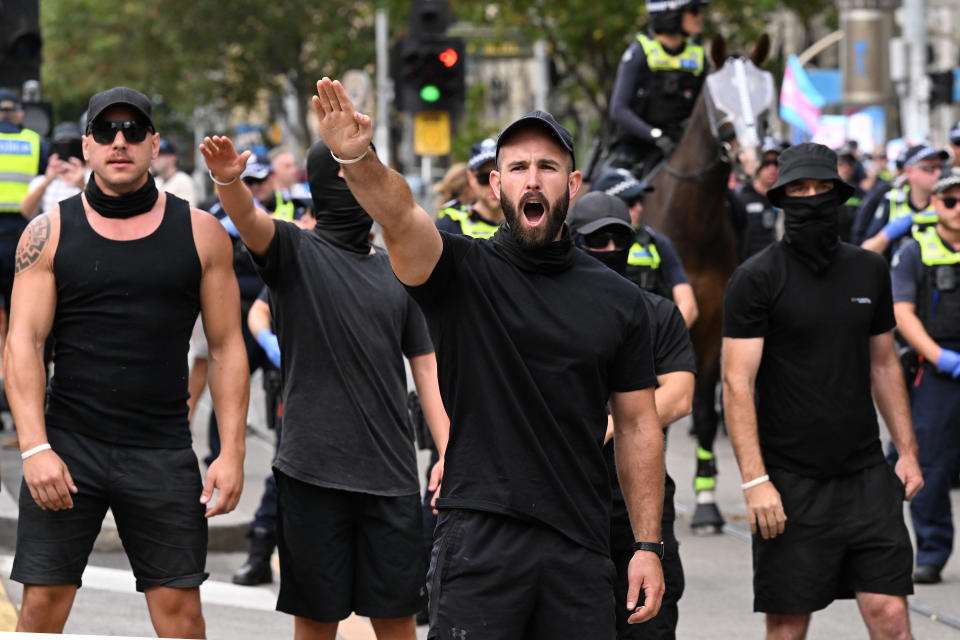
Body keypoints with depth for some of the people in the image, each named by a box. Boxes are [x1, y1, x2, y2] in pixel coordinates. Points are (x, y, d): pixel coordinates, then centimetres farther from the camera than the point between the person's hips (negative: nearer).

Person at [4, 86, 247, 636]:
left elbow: (227, 348, 6)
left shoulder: (201, 234, 5)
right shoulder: (50, 233, 4)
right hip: (67, 445, 0)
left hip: (164, 452, 0)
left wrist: (233, 452, -2)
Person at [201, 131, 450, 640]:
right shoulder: (295, 252, 2)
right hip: (313, 468, -3)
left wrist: (447, 454, 4)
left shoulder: (398, 272, 14)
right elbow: (248, 218, -20)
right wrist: (228, 179, -43)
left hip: (390, 471, 3)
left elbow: (425, 365, 15)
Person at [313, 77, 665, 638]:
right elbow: (401, 218, -19)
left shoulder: (618, 300, 10)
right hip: (479, 539, -3)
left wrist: (649, 546, 5)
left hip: (580, 548, 3)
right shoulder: (466, 272, 2)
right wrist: (357, 159, -41)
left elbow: (637, 424, 12)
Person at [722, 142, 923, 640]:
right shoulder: (756, 279, -6)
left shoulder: (869, 271, 11)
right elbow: (737, 384, -10)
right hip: (791, 485, -4)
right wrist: (755, 481, -18)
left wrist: (908, 450, 12)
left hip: (866, 474, 4)